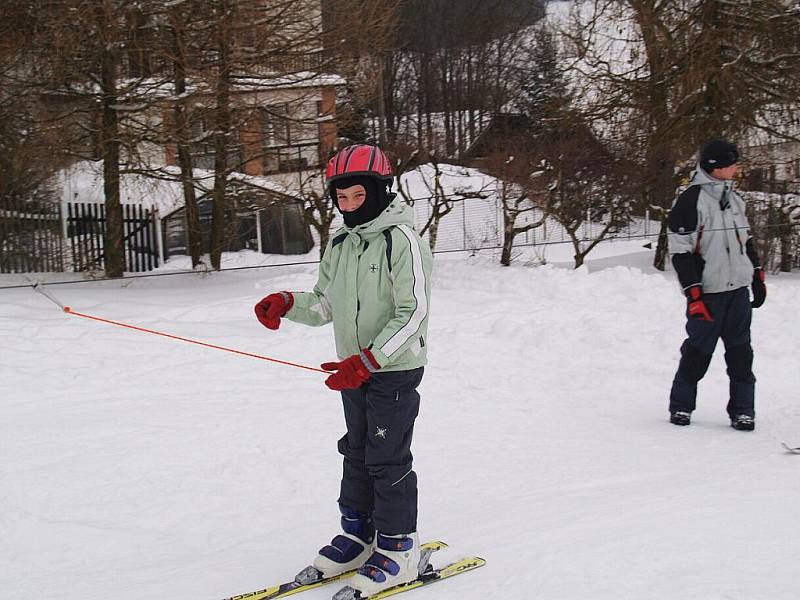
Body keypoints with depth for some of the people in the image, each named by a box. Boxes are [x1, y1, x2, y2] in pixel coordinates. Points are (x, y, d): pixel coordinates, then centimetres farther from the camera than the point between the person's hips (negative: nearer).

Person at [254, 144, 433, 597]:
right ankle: (358, 534, 28)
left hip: (395, 369, -8)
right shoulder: (339, 246, 9)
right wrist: (287, 304, -6)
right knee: (357, 454, 15)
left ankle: (398, 548, 9)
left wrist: (368, 359, -26)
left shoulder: (403, 240, -16)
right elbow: (325, 304, 15)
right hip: (354, 371, 8)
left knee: (388, 458, -3)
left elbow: (414, 313, -20)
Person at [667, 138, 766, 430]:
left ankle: (742, 410, 13)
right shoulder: (690, 201, -11)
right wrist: (694, 295, -16)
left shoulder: (734, 199, 12)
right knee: (697, 352, 2)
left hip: (739, 289, 6)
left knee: (741, 352, 6)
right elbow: (681, 252, -12)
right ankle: (681, 405, 18)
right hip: (708, 293, -6)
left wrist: (758, 277, 20)